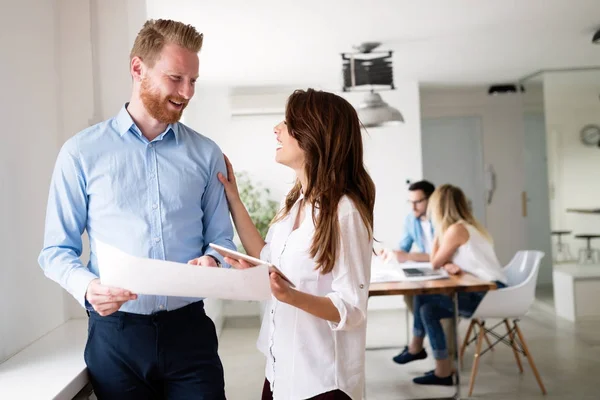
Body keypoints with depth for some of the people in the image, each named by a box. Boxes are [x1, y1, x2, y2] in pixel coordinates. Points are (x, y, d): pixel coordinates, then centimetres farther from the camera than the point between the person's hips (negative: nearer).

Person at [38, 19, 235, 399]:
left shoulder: (206, 154, 5)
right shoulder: (82, 153, 0)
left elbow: (221, 238, 9)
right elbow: (57, 250, 1)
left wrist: (211, 261, -13)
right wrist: (88, 286, -19)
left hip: (189, 328, 1)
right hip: (115, 332, -1)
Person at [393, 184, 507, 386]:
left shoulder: (456, 229, -13)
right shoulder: (467, 226, 16)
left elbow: (435, 263, -3)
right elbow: (443, 261, 15)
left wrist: (438, 231, 2)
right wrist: (449, 266, -8)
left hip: (489, 293, -9)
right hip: (489, 292, 9)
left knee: (423, 296, -12)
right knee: (428, 309, 3)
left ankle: (416, 348, 6)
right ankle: (443, 371, 8)